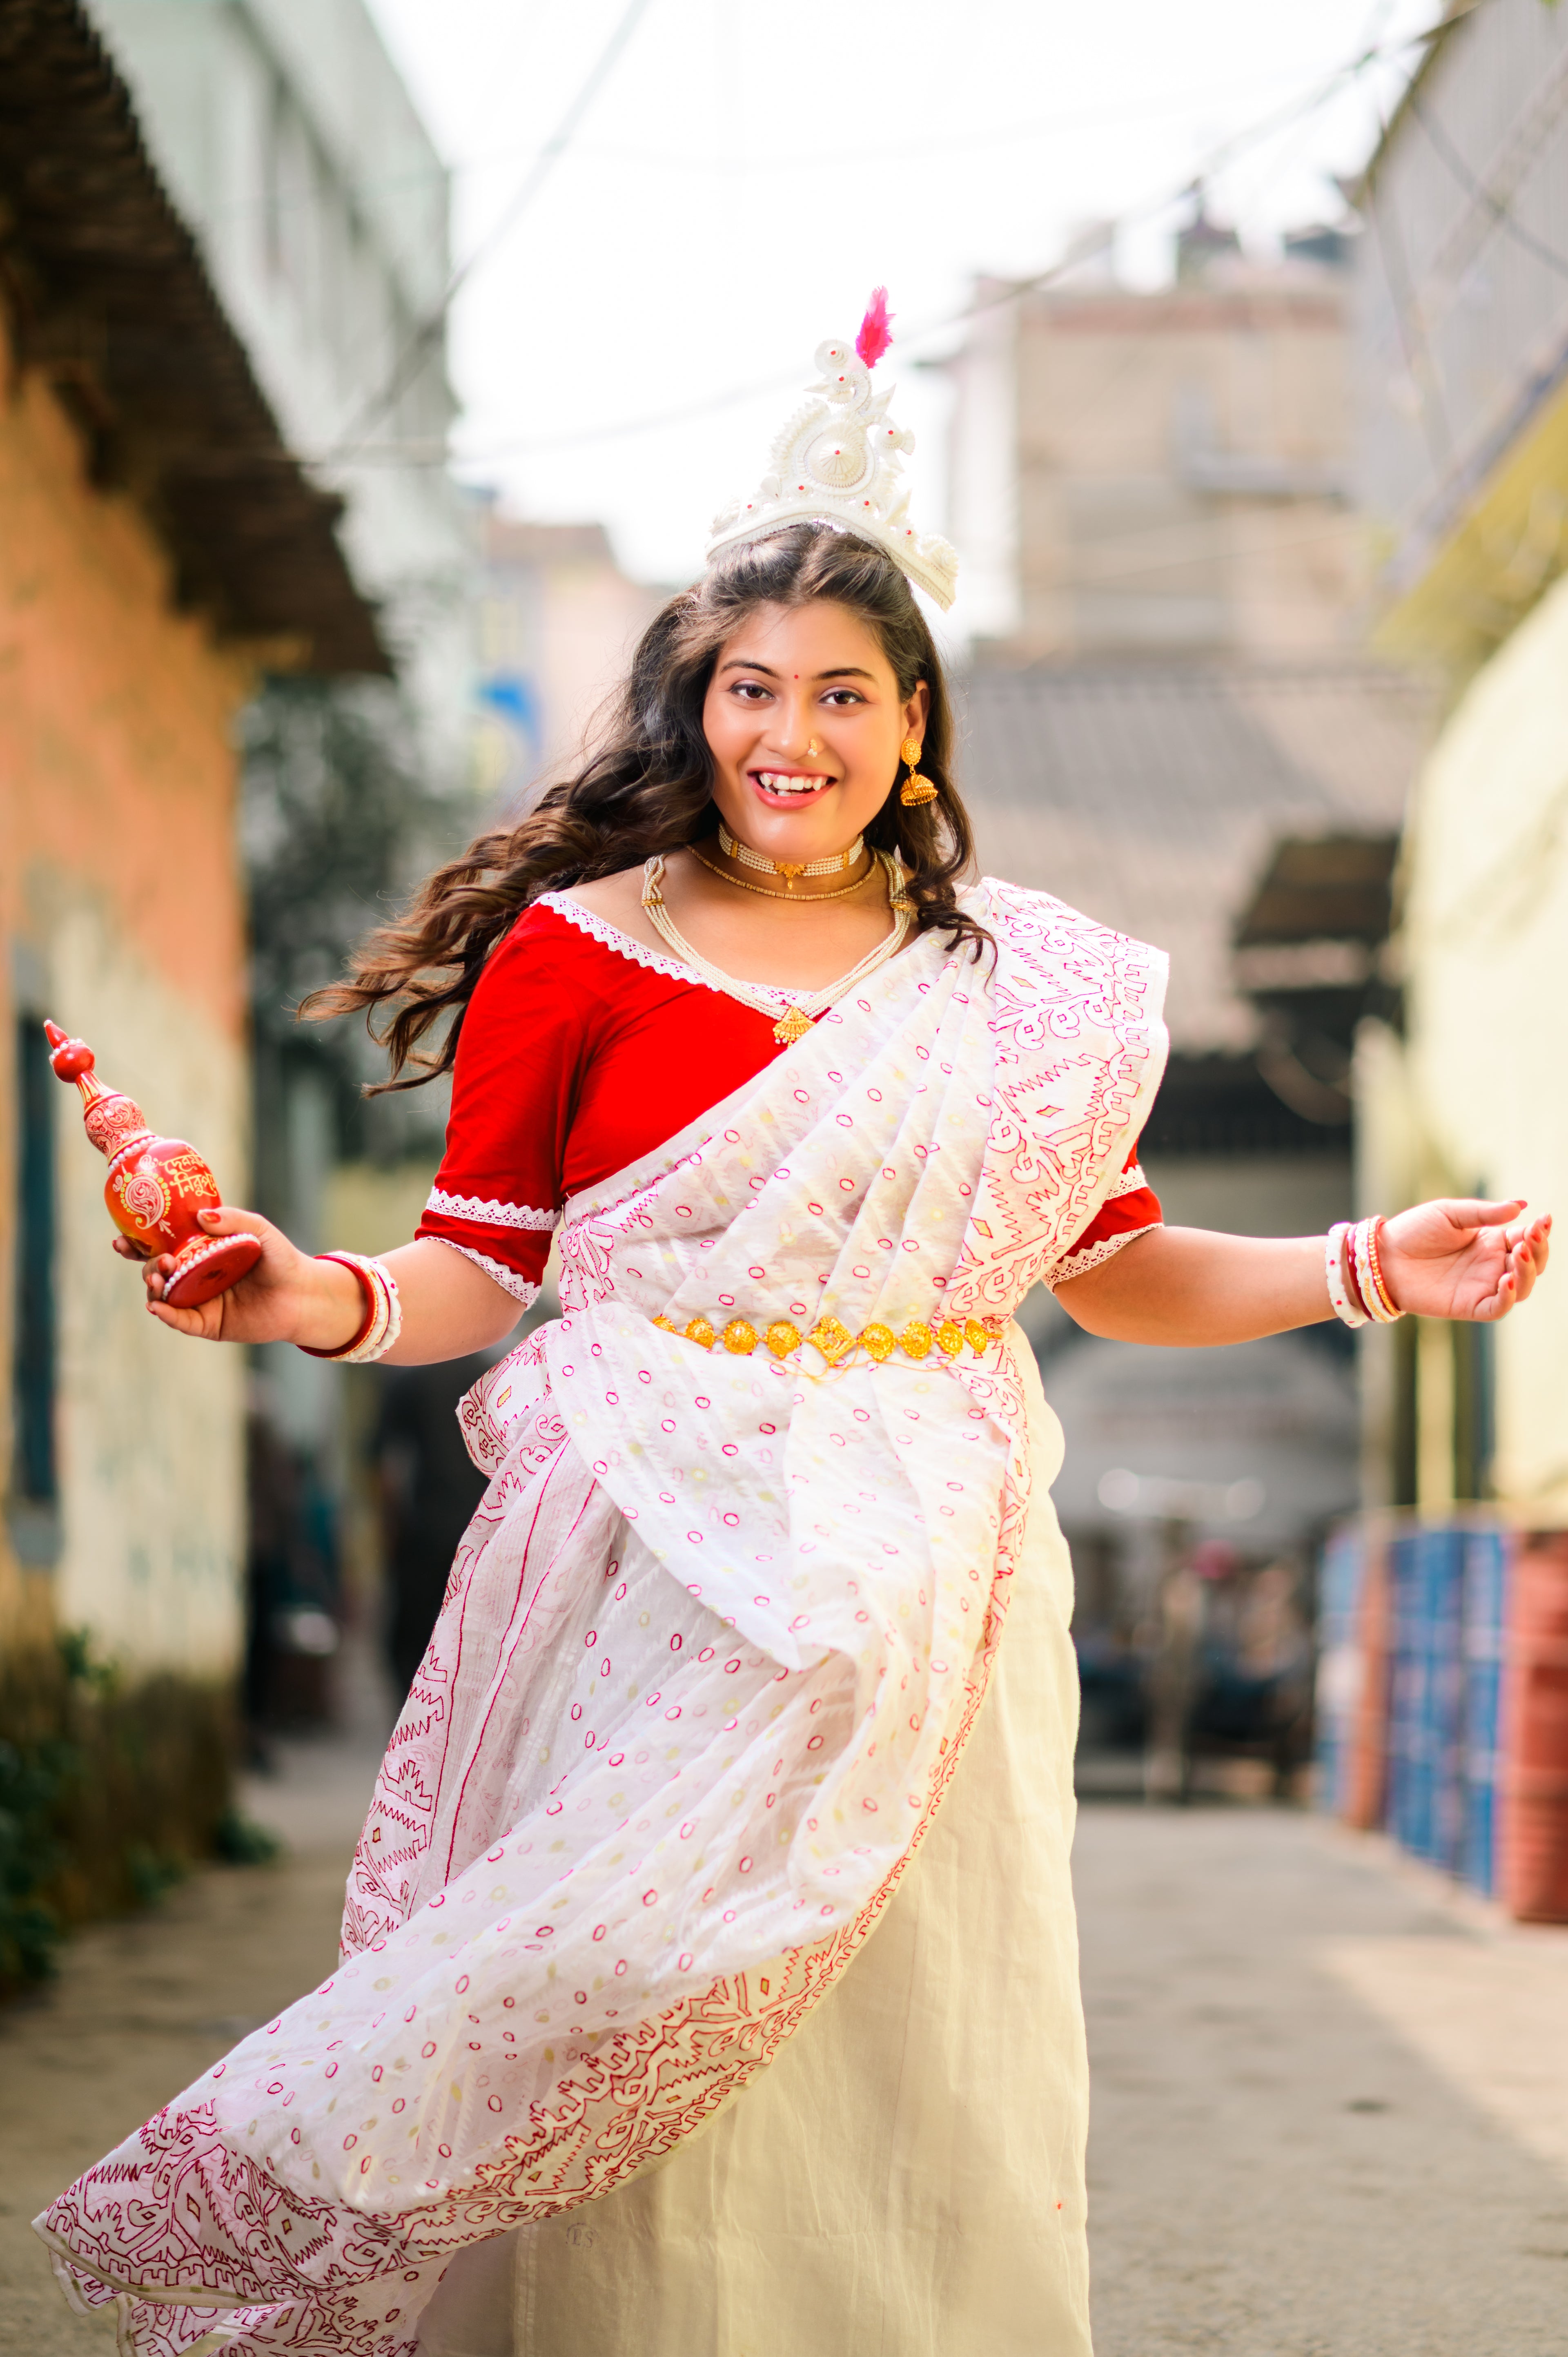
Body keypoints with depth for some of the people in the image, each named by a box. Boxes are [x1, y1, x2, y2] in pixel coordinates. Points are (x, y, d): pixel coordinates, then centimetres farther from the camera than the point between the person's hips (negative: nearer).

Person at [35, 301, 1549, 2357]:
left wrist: (1368, 1267, 4)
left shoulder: (1014, 987, 12)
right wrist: (326, 1303, -18)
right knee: (620, 2072, -7)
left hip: (925, 1589, 3)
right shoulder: (576, 948, 2)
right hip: (659, 1571, -3)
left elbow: (1116, 1267, 16)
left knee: (919, 2062, 3)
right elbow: (478, 1265, 2)